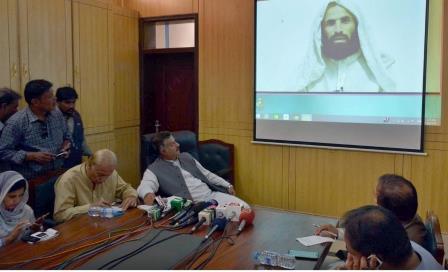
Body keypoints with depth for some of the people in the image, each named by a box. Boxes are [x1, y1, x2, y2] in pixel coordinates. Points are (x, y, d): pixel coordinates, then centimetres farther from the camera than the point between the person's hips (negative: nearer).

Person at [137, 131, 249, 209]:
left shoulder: (186, 157, 18)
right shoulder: (154, 170, -2)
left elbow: (206, 174, 23)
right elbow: (145, 186, -20)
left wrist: (227, 185, 17)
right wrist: (148, 193, -46)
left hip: (212, 195, 6)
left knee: (244, 207, -10)